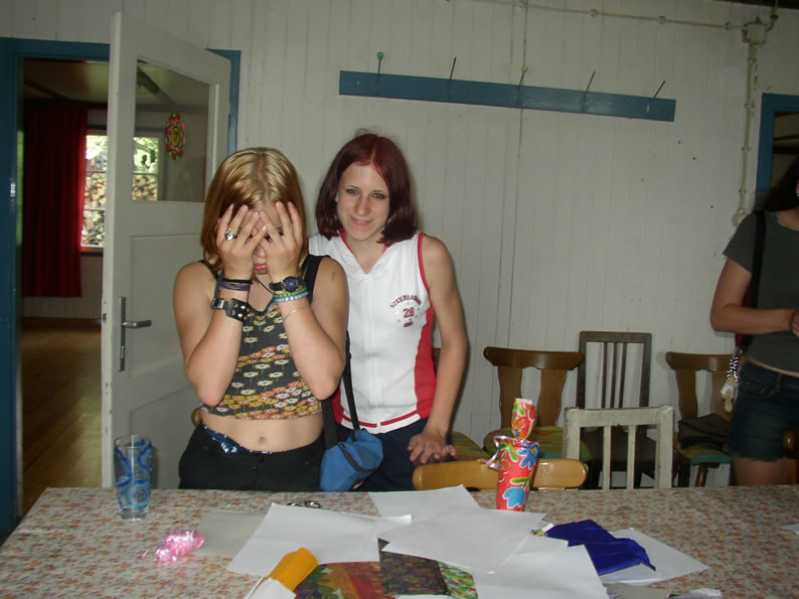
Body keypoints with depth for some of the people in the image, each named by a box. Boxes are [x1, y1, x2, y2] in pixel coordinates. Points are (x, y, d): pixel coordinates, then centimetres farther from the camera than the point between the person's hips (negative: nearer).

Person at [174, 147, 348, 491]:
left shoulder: (324, 274, -1)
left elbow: (324, 382, -14)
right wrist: (235, 280, -16)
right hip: (216, 466, 1)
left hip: (301, 469, 0)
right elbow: (209, 389, -14)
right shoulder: (197, 279, -1)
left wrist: (286, 279, -16)